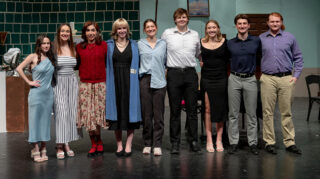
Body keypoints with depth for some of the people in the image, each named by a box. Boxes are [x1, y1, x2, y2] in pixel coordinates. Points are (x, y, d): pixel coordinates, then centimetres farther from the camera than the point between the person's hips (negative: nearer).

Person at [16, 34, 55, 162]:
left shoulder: (50, 58, 10)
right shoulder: (33, 57, -4)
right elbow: (19, 68, -8)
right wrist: (29, 82, -9)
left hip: (49, 93, 5)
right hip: (36, 93, -5)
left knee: (46, 120, 8)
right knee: (35, 120, 0)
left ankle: (43, 149, 16)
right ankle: (35, 150, 6)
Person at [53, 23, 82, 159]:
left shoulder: (73, 49, 11)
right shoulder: (54, 49, -2)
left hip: (72, 82, 4)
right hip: (58, 83, -4)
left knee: (71, 112, 4)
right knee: (61, 113, -8)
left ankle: (67, 143, 14)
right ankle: (59, 146, -1)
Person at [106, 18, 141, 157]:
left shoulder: (134, 46, 9)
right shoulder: (109, 45, 8)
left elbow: (137, 65, 10)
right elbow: (106, 65, 8)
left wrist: (136, 80, 0)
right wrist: (107, 82, -1)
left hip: (130, 83, 0)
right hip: (114, 83, 0)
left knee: (130, 112, -1)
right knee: (117, 113, 2)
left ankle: (128, 145, 6)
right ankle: (119, 146, 12)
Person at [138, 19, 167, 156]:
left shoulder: (163, 44, 12)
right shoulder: (140, 44, 10)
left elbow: (166, 62, 16)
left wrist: (164, 73, 6)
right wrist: (142, 72, 4)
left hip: (159, 81, 0)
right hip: (145, 80, 0)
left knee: (158, 114, -2)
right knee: (146, 113, 1)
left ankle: (157, 145, 3)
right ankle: (147, 144, 12)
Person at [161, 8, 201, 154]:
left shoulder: (195, 35, 11)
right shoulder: (167, 33, 5)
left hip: (190, 73, 2)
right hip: (173, 74, -2)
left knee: (192, 109, 4)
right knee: (175, 110, 2)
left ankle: (193, 140, 13)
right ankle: (175, 143, 10)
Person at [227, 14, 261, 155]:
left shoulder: (256, 41, 2)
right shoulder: (230, 43, 4)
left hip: (250, 79, 0)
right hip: (234, 79, 1)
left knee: (251, 114, 4)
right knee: (233, 113, 4)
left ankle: (253, 143, 13)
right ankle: (233, 142, 11)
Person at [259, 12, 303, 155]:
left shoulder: (290, 38, 9)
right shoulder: (261, 38, 8)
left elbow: (298, 58, 11)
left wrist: (296, 75, 3)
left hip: (286, 79, 1)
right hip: (268, 79, 0)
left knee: (286, 112, 5)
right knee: (267, 112, 1)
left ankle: (290, 142, 12)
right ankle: (269, 142, 10)